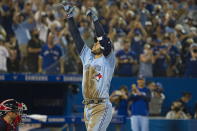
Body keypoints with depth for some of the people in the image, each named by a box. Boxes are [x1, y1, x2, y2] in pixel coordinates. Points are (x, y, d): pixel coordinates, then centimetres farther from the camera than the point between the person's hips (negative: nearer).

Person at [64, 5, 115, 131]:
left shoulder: (108, 60, -2)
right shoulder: (87, 57, 16)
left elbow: (104, 37, -12)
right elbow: (76, 37, 13)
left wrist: (95, 19, -11)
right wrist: (70, 17, 8)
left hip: (102, 107, -7)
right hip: (88, 108, 7)